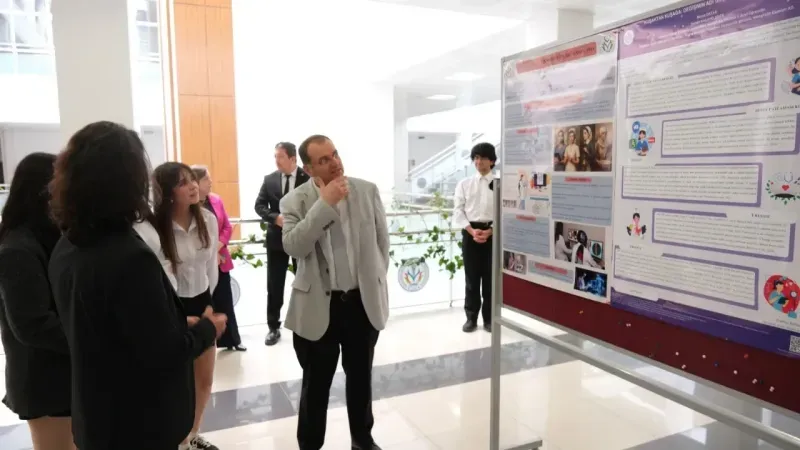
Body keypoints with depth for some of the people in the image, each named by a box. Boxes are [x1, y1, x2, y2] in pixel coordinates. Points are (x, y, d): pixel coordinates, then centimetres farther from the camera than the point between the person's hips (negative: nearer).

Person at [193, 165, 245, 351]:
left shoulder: (216, 200, 3)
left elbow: (227, 227, 5)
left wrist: (217, 248, -8)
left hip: (220, 260, 5)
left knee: (225, 301, 13)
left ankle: (232, 340, 25)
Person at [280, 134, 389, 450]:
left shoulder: (368, 191, -1)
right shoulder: (295, 201, -7)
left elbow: (382, 241, 8)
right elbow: (293, 247, -22)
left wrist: (376, 280, 9)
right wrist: (325, 203, -24)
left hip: (364, 302, 2)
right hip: (318, 307, -2)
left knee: (360, 378, 19)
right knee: (316, 383, 12)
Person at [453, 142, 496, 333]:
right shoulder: (464, 184, 6)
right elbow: (458, 211, 1)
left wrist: (490, 231, -13)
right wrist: (472, 231, -11)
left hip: (493, 233, 0)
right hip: (470, 233, 1)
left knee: (491, 277, 5)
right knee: (471, 277, 5)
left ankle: (489, 318, 18)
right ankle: (471, 318, 16)